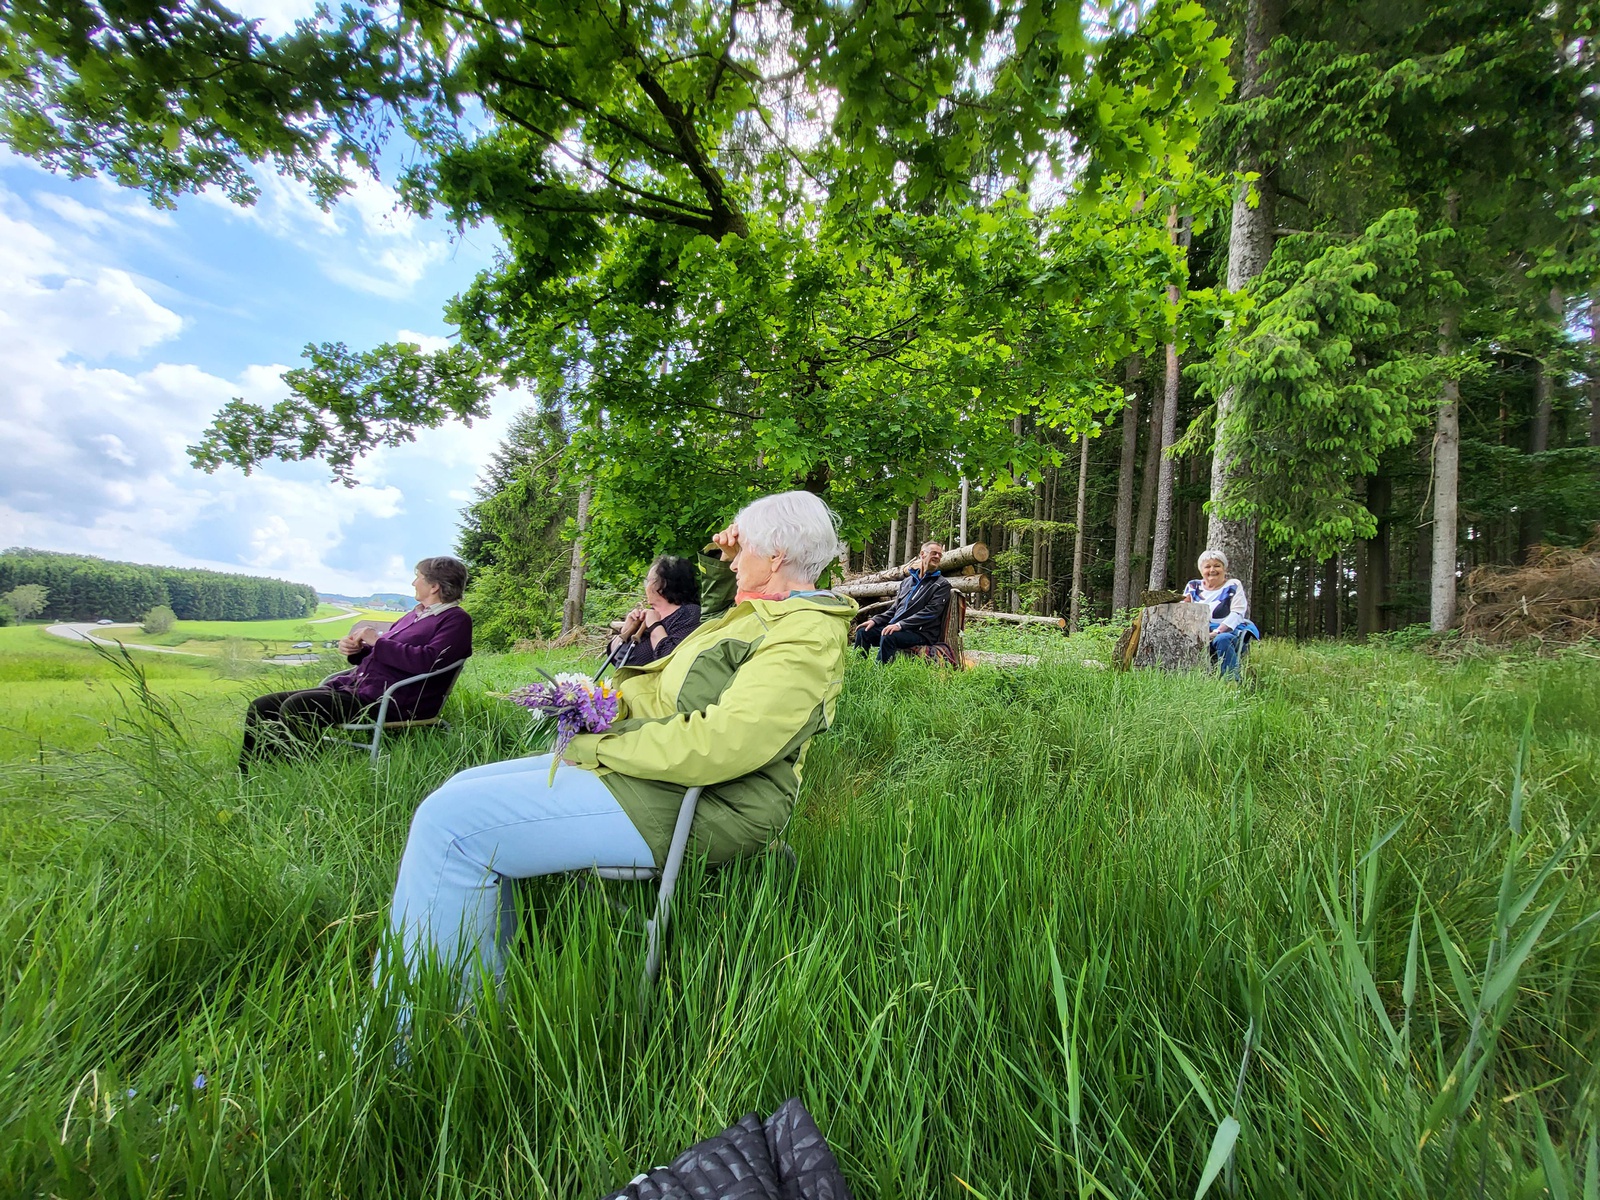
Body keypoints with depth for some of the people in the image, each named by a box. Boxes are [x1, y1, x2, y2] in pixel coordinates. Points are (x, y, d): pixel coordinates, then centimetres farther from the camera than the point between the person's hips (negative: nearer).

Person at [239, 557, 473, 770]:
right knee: (261, 707, 2)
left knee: (295, 707, -26)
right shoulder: (416, 614, 23)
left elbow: (427, 661, -23)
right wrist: (356, 649, 8)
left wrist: (377, 641, -13)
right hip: (353, 686, 10)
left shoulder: (456, 620, -6)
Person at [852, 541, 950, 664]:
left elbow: (930, 612, -12)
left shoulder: (942, 585, 2)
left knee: (888, 636, -33)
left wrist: (900, 625, -21)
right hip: (896, 627, 6)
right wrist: (875, 620, 5)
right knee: (863, 631, -11)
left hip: (921, 633, -6)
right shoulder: (907, 581, 22)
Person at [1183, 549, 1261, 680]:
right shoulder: (1193, 586, 17)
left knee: (1221, 639, -38)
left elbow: (1237, 613, -6)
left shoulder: (1233, 586, 7)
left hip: (1229, 631, -3)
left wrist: (1217, 632, -20)